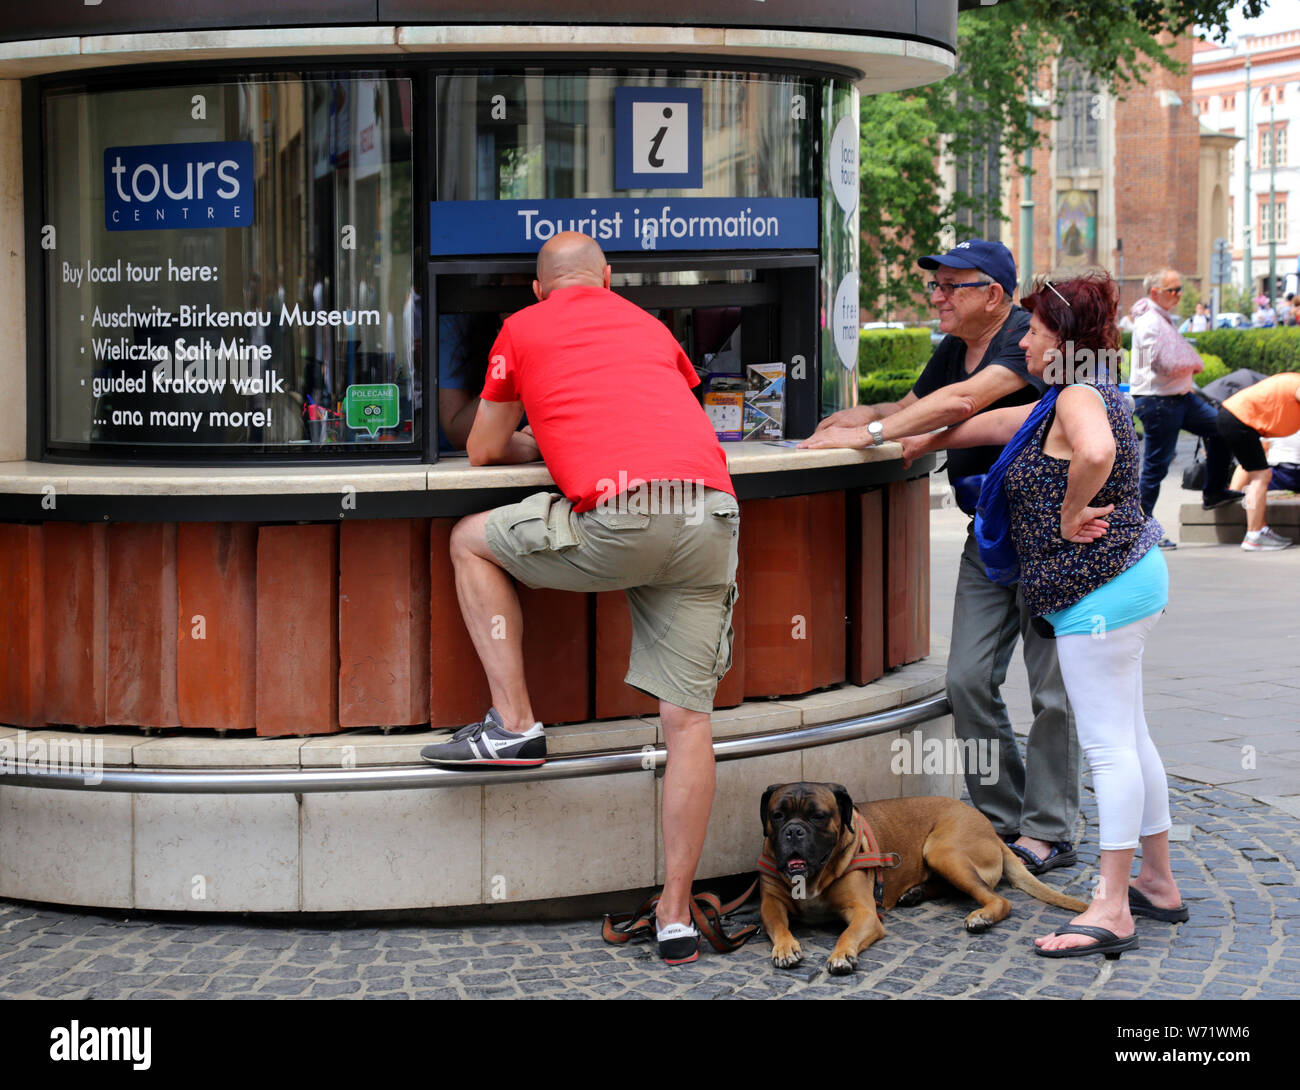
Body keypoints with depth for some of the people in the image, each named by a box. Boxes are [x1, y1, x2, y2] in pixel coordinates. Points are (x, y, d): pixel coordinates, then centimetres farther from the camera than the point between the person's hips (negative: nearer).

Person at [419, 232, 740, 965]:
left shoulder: (524, 329, 19)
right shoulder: (650, 326, 30)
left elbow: (485, 450, 26)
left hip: (621, 517, -4)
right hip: (712, 512, 4)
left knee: (472, 541, 20)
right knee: (688, 718, 5)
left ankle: (515, 726, 12)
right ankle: (677, 913, 4)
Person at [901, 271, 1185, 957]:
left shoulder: (1079, 396, -15)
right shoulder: (1084, 394, 17)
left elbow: (1095, 452, -37)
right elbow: (1002, 422, 29)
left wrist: (1069, 516, -23)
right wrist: (929, 439, 36)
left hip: (1101, 590, -10)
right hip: (1131, 575, 10)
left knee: (1108, 744, -8)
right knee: (1128, 740, 16)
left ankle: (1111, 911, -6)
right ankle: (1158, 884, 25)